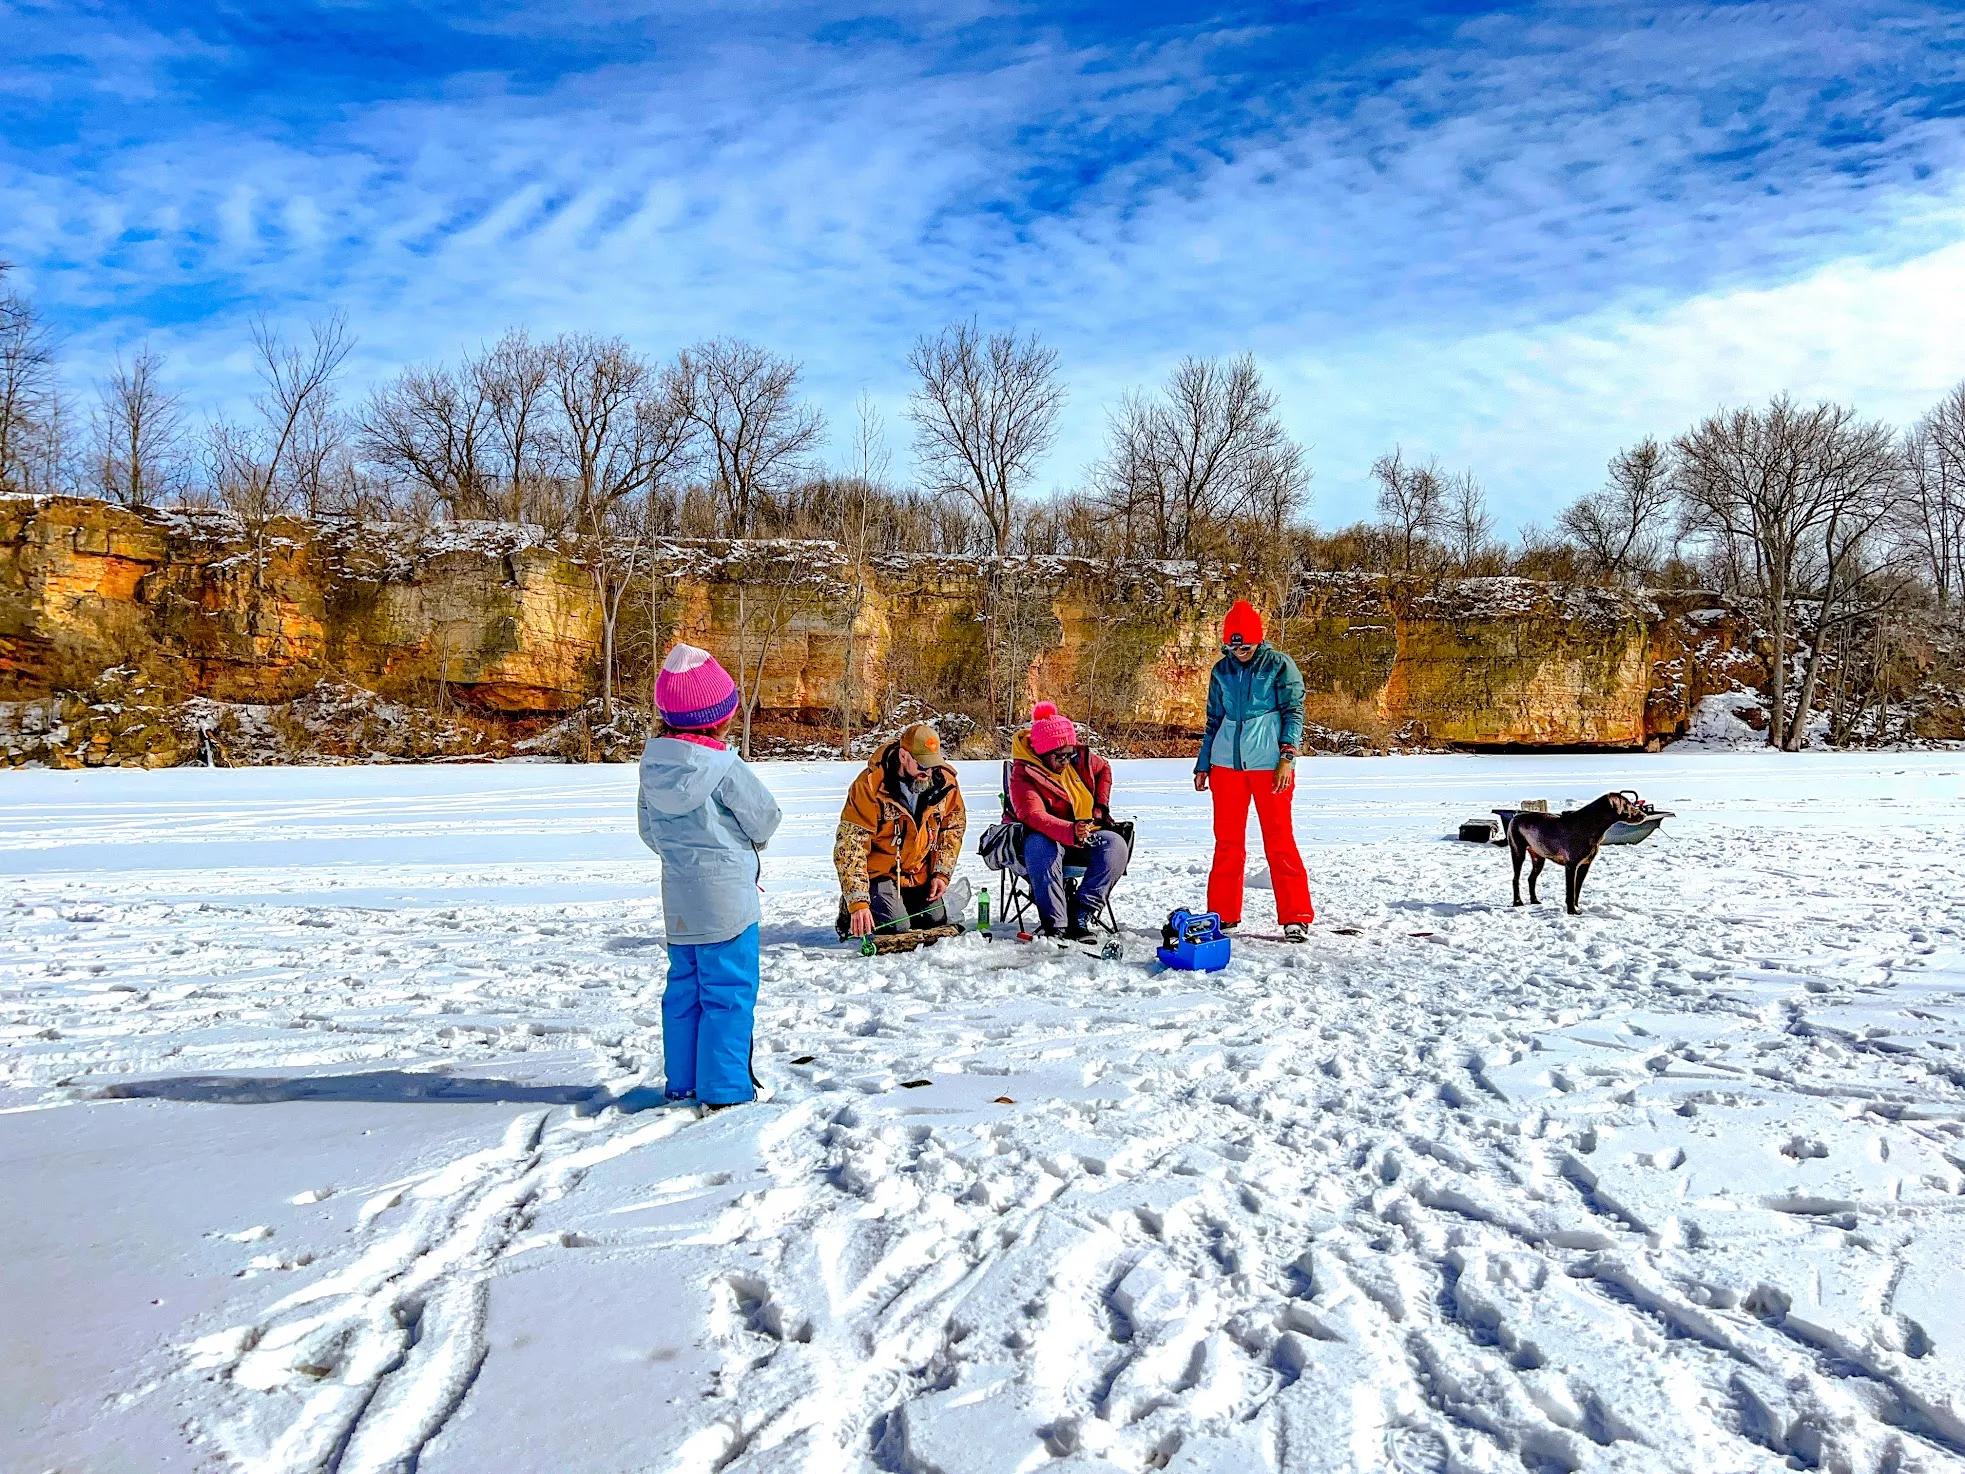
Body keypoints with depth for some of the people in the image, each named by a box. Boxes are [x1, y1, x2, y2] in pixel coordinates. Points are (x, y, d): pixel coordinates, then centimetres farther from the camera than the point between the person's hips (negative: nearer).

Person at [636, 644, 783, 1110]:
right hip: (726, 899, -7)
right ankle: (724, 1089, 6)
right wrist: (748, 842, 13)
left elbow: (649, 832, 10)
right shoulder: (724, 766, -18)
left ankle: (681, 1082, 27)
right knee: (729, 993, 2)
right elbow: (765, 818, -8)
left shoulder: (653, 765, 1)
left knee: (684, 987, 17)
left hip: (678, 900, 7)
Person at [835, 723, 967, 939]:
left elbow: (954, 827, 7)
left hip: (920, 874, 5)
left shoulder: (946, 781, -10)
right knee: (895, 930, -19)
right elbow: (849, 846, -27)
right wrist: (858, 903, -34)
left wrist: (941, 873, -4)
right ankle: (852, 919, 11)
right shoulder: (871, 786, -26)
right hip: (878, 873, -5)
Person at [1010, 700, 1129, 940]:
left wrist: (1101, 805, 8)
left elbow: (1104, 769, 21)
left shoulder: (1079, 757, -1)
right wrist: (1070, 832, -48)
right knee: (1040, 846, -40)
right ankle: (1055, 927, -43)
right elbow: (1033, 815, -32)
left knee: (1116, 845, -24)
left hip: (1087, 834, 5)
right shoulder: (1023, 775, -18)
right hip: (1047, 837, -5)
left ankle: (1083, 915, -30)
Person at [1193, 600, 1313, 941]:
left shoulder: (1280, 665, -1)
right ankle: (1222, 913, 16)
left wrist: (1287, 757, -14)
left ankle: (1296, 917, 3)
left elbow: (1293, 712, -4)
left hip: (1269, 763, -4)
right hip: (1227, 763, 4)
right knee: (1227, 841, 8)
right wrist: (1203, 765, 15)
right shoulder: (1221, 670, 11)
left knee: (1279, 840, -3)